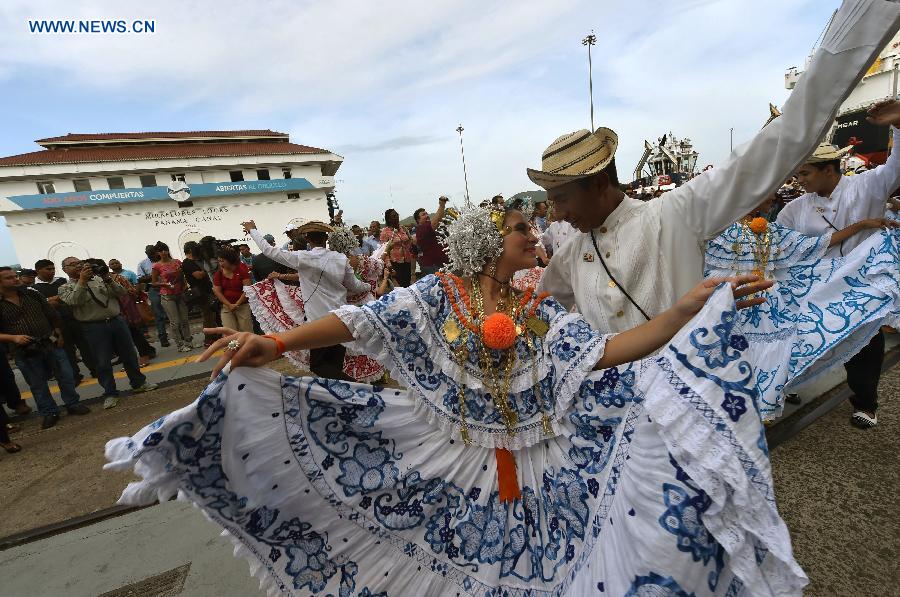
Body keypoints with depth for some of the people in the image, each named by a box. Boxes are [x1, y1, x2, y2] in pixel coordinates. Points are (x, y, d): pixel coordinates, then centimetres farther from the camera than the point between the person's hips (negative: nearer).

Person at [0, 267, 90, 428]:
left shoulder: (32, 295, 5)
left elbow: (53, 315, 10)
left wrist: (58, 335, 2)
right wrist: (13, 338, -18)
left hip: (51, 344, 2)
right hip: (25, 351, -2)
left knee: (65, 375, 6)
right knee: (37, 384, 10)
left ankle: (73, 404, 21)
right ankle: (49, 413, 23)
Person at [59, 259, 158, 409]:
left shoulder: (99, 279, 12)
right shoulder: (66, 287, 3)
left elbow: (121, 293, 4)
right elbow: (73, 301, -17)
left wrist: (108, 279, -9)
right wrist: (82, 281, -21)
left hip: (117, 321, 3)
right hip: (95, 328, -3)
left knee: (129, 355, 11)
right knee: (103, 362, 2)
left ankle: (139, 383, 27)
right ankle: (110, 393, 15)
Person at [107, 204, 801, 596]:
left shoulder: (541, 314, -1)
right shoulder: (436, 296, -8)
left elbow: (604, 352, -10)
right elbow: (363, 322, -16)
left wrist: (688, 309, -18)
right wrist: (277, 343, -27)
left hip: (527, 470, 3)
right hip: (442, 459, -2)